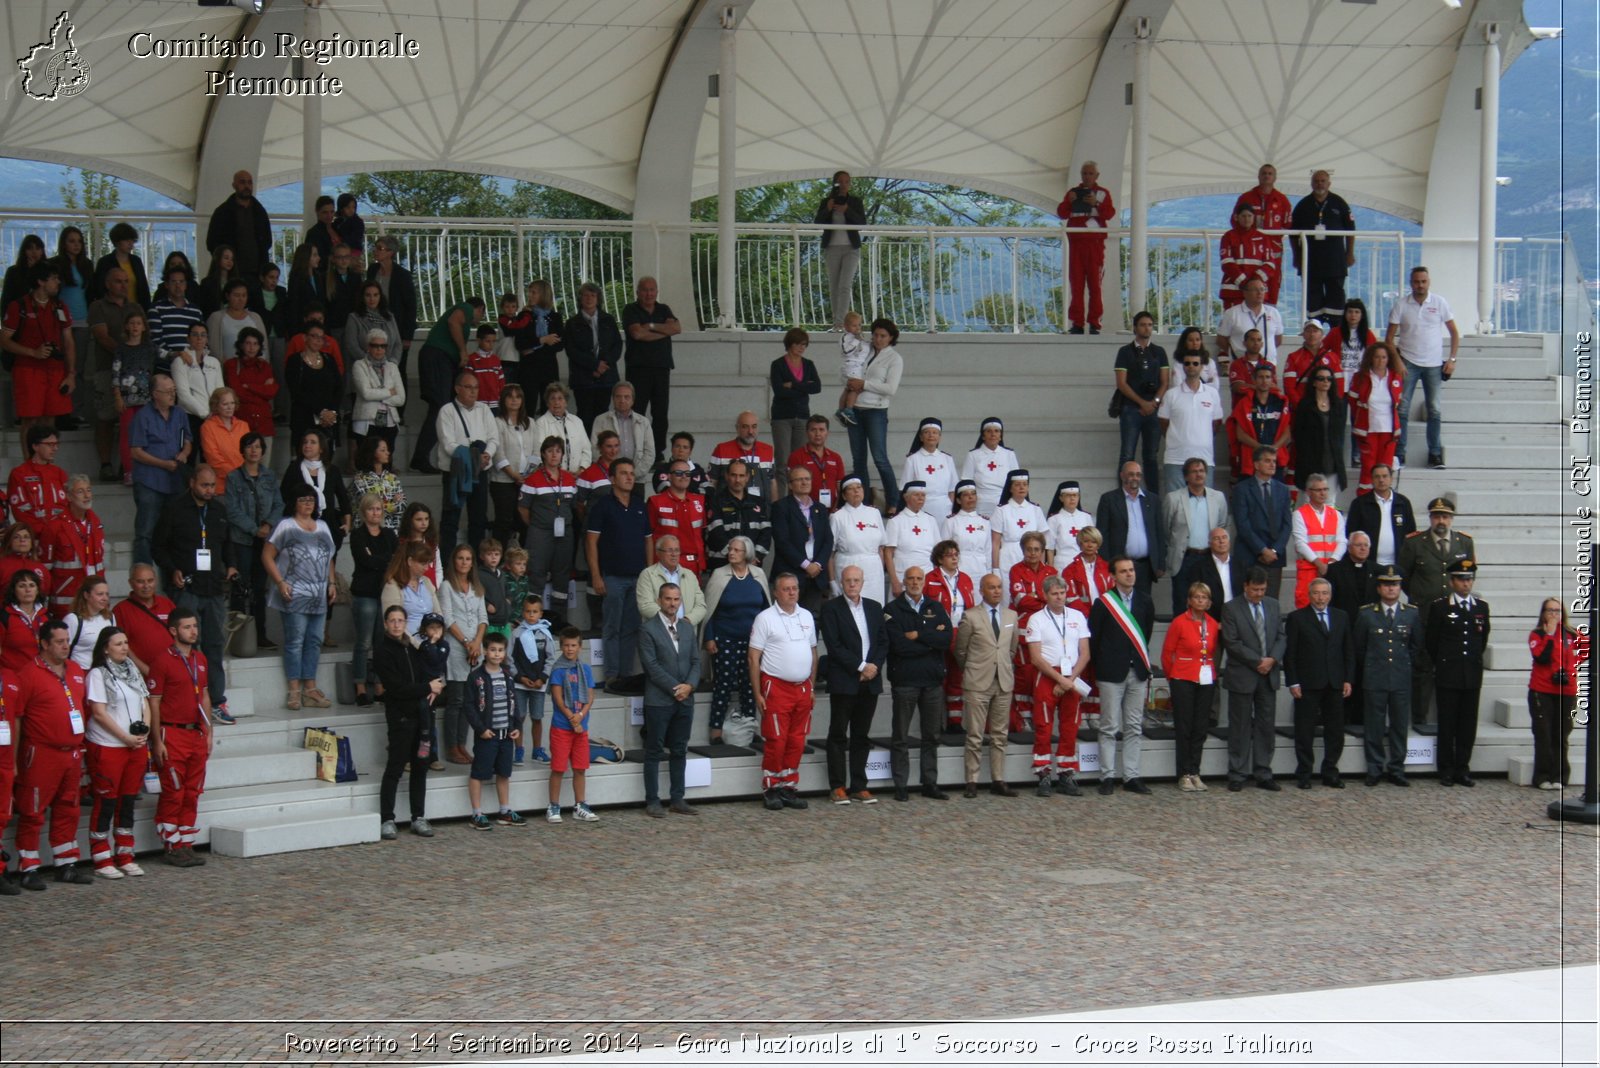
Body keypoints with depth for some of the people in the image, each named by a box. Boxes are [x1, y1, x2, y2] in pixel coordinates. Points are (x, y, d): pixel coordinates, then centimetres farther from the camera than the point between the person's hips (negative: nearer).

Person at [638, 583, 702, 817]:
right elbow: (651, 665, -11)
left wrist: (689, 685, -7)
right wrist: (674, 688, -14)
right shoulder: (648, 629, -5)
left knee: (679, 751, 9)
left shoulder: (687, 628, 14)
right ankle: (652, 801, 2)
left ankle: (677, 799, 14)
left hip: (685, 699, 6)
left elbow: (695, 661, 11)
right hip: (659, 700, -5)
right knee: (654, 752, -1)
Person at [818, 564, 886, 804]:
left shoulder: (875, 608, 12)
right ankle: (837, 787, 5)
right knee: (838, 735, 2)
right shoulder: (831, 608, -3)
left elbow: (883, 641, 11)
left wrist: (875, 666, -6)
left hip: (870, 681, 5)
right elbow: (834, 645, -11)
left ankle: (858, 786, 12)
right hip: (843, 682, -4)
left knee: (862, 736, 8)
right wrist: (860, 667, -14)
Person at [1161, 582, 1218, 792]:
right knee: (1183, 728, 0)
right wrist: (1171, 677, 6)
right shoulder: (1179, 622, -7)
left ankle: (1195, 773, 13)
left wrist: (1210, 671, 10)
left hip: (1206, 680, 4)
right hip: (1184, 680, -4)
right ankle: (1184, 775, 4)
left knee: (1200, 728, 6)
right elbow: (1167, 652, -1)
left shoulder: (1213, 624, 6)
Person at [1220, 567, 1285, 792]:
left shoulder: (1273, 606, 10)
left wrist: (1272, 659, -9)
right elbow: (1232, 643, -12)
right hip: (1242, 676, -4)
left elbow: (1280, 637, 9)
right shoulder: (1231, 609, -6)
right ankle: (1237, 775, 6)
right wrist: (1258, 662, -14)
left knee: (1265, 725, 6)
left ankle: (1263, 774, 12)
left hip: (1268, 675, 4)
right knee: (1240, 727, 0)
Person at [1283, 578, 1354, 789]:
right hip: (1307, 683, -4)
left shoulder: (1341, 618, 12)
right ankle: (1304, 774, 7)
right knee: (1305, 732, 0)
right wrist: (1293, 682, -9)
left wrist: (1348, 679, 4)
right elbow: (1289, 653, -3)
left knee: (1335, 731, 5)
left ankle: (1330, 773, 14)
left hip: (1335, 684, 4)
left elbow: (1349, 651, 13)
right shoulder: (1297, 618, 0)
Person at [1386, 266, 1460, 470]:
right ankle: (1398, 453, -1)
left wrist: (1452, 359, -2)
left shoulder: (1440, 303, 1)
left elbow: (1454, 333, 6)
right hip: (1408, 363, -1)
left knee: (1434, 410, 2)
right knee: (1402, 408, -5)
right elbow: (1389, 337, 2)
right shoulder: (1401, 304, -1)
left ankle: (1435, 454, 9)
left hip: (1434, 364, 1)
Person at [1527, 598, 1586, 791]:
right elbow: (1542, 658, -16)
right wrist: (1550, 635, -15)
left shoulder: (1571, 634, 5)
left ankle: (1558, 776, 9)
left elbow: (1589, 648, 19)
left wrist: (1576, 662, 6)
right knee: (1543, 735, -1)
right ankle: (1543, 777, 3)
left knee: (1561, 737, 3)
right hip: (1541, 692, -2)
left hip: (1566, 692, 2)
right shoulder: (1536, 634, 0)